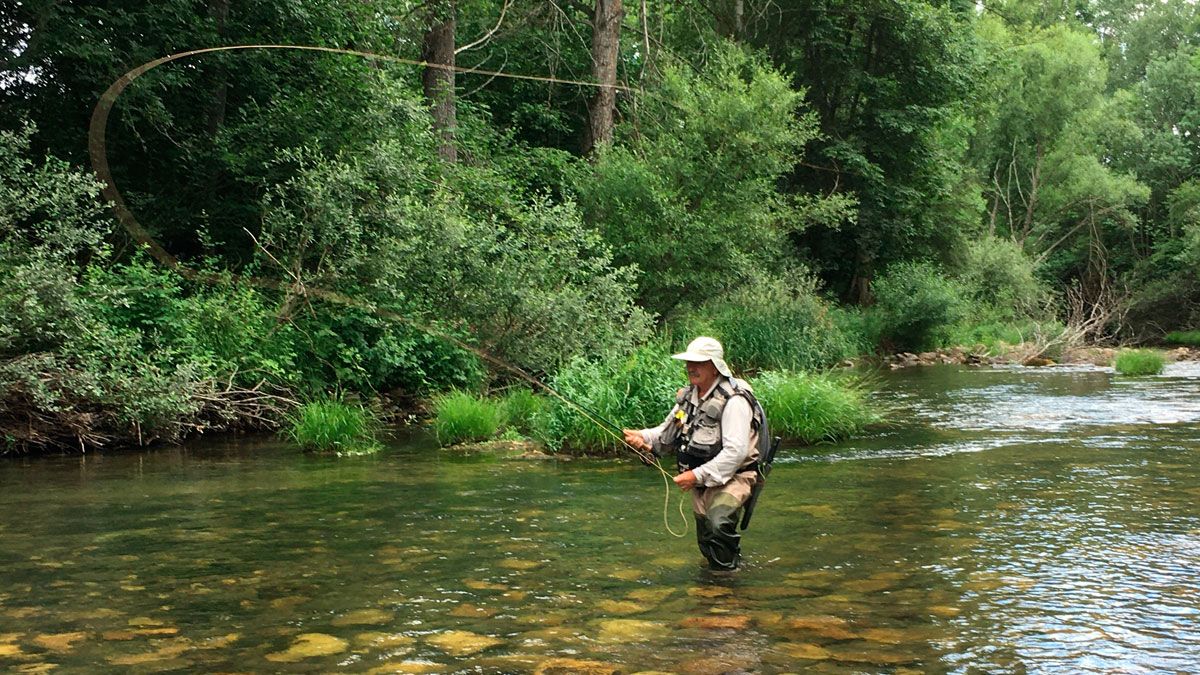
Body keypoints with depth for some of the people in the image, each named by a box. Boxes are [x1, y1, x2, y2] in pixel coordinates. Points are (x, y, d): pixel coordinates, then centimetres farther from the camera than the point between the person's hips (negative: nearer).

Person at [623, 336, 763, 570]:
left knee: (719, 523, -33)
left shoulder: (733, 401, -21)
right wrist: (643, 437, -10)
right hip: (702, 481, 8)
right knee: (706, 543, 17)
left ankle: (728, 570, -13)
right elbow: (667, 432, 11)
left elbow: (735, 452, -28)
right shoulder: (688, 396, 5)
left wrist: (697, 475, -28)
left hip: (732, 477, -8)